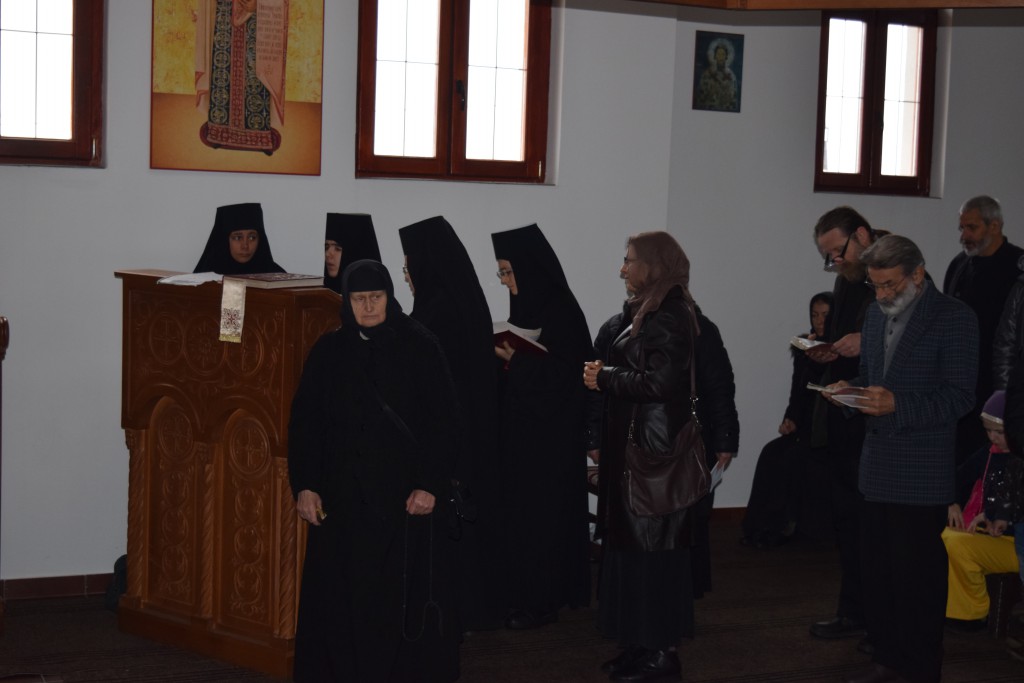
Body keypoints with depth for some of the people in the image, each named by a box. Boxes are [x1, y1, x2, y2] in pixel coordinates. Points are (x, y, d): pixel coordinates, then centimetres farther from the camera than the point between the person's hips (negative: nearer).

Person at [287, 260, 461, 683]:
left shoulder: (420, 347, -3)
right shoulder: (328, 351, 5)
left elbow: (443, 420, -5)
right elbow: (305, 421, 6)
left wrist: (430, 485, -12)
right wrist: (304, 485, -3)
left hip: (405, 489, -2)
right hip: (343, 492, 2)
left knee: (404, 590, 1)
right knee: (343, 593, 3)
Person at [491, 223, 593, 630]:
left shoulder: (559, 313, -17)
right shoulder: (529, 306, 9)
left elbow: (563, 374, -19)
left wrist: (516, 361, -19)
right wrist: (504, 354, 0)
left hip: (549, 433, -9)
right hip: (524, 427, 9)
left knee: (541, 510, -3)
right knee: (522, 507, 12)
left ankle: (541, 600, 5)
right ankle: (526, 591, 20)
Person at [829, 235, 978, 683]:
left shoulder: (954, 318, -10)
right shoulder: (876, 314, 11)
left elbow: (959, 397, -14)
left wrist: (897, 404, -25)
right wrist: (851, 391, 0)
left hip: (922, 475, -7)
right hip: (878, 468, 7)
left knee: (918, 575, 0)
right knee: (877, 570, 13)